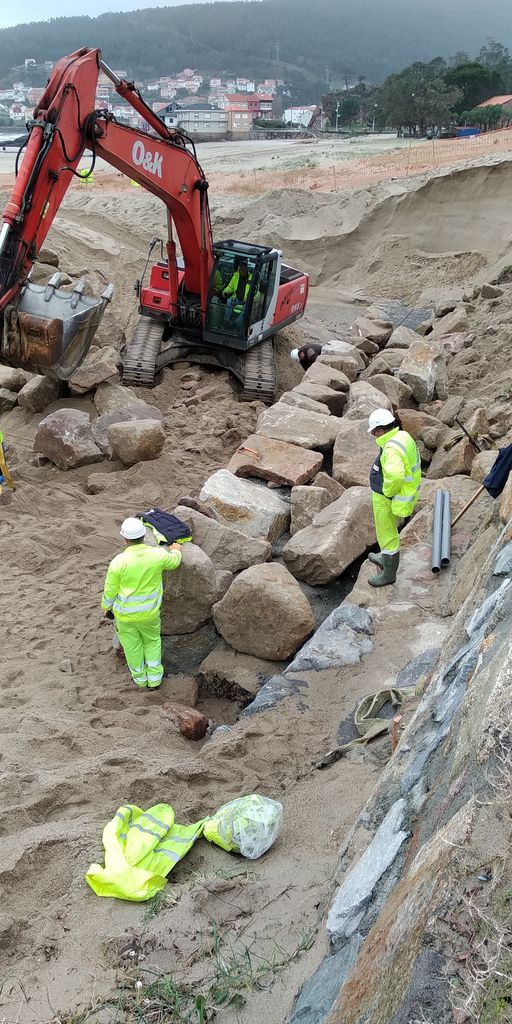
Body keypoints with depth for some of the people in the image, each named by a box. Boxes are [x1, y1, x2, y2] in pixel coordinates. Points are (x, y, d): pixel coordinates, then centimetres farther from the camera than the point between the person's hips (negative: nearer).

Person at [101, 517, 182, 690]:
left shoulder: (118, 562, -27)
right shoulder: (157, 555, -21)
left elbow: (110, 591, -13)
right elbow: (173, 562, 4)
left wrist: (106, 608, 7)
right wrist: (176, 550, 27)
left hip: (125, 613, -1)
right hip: (150, 612, 1)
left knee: (132, 645, 21)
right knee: (152, 641, 26)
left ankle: (140, 679, 41)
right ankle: (154, 679, 36)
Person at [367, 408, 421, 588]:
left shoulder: (392, 449, -30)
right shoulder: (403, 436, 0)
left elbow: (395, 475, -44)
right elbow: (409, 464, 15)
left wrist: (387, 492, -25)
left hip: (386, 499, -10)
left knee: (387, 536, 8)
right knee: (388, 529, 30)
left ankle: (389, 573, 24)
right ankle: (386, 559, 51)